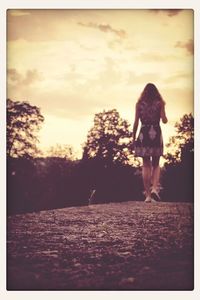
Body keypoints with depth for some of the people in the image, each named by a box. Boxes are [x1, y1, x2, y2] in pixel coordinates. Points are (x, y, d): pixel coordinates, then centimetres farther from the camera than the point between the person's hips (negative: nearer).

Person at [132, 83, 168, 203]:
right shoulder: (160, 103, 3)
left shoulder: (139, 104, 5)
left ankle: (148, 194, 0)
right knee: (156, 164, 11)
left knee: (146, 165, 4)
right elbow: (164, 120, -4)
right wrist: (165, 117, 19)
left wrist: (133, 138, 7)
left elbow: (136, 122, 2)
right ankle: (154, 187, -12)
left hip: (143, 134, 0)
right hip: (156, 134, 0)